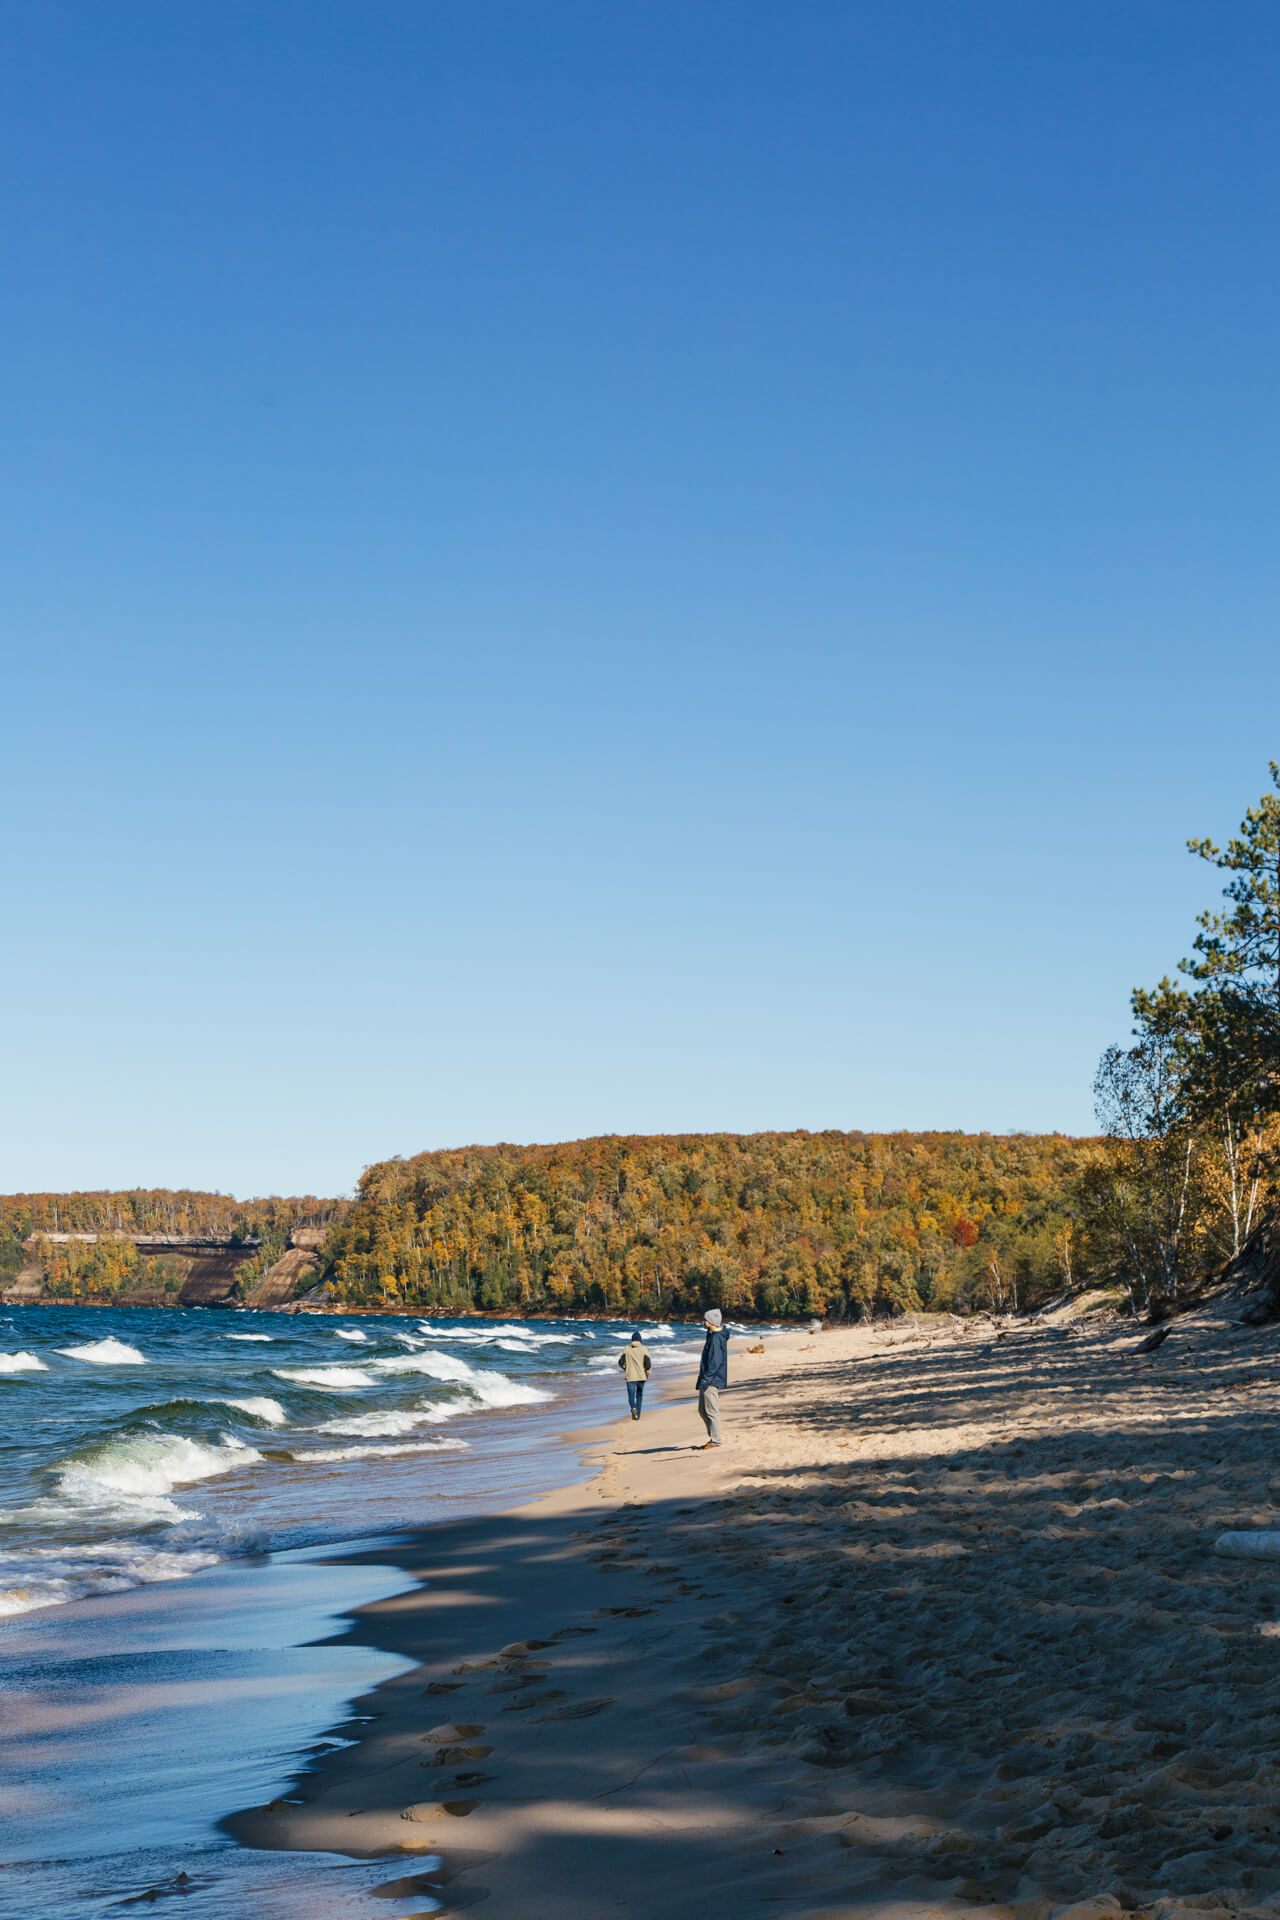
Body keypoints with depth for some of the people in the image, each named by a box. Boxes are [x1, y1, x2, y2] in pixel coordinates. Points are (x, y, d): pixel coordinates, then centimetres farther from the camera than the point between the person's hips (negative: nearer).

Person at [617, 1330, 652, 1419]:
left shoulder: (626, 1349, -1)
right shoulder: (643, 1349, -4)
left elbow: (621, 1362, -2)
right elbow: (648, 1363, -9)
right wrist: (647, 1374, 6)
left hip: (630, 1377, -1)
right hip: (641, 1376, 1)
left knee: (631, 1396, 1)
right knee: (639, 1395, 18)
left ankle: (634, 1408, -29)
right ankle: (637, 1415, 20)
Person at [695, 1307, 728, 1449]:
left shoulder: (716, 1338, -18)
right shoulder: (712, 1335, 14)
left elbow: (715, 1362, -23)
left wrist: (705, 1380, -23)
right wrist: (702, 1380, 22)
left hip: (712, 1380, -11)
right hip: (708, 1379, 11)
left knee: (712, 1411, -5)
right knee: (702, 1410, 16)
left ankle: (715, 1441, 0)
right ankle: (712, 1436, 22)